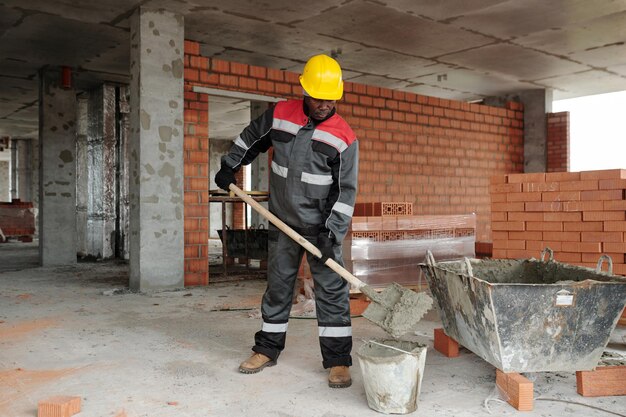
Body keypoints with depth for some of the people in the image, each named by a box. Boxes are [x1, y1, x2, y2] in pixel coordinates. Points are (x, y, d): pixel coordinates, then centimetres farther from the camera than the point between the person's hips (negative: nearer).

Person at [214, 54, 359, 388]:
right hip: (282, 221, 3)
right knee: (278, 284, 13)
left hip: (320, 226, -3)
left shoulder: (344, 137, -11)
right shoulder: (280, 114, -2)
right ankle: (267, 349, 26)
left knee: (331, 289, -3)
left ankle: (337, 360, 5)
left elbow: (346, 189, -12)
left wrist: (332, 231, -19)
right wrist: (229, 167, 18)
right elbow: (251, 138, 17)